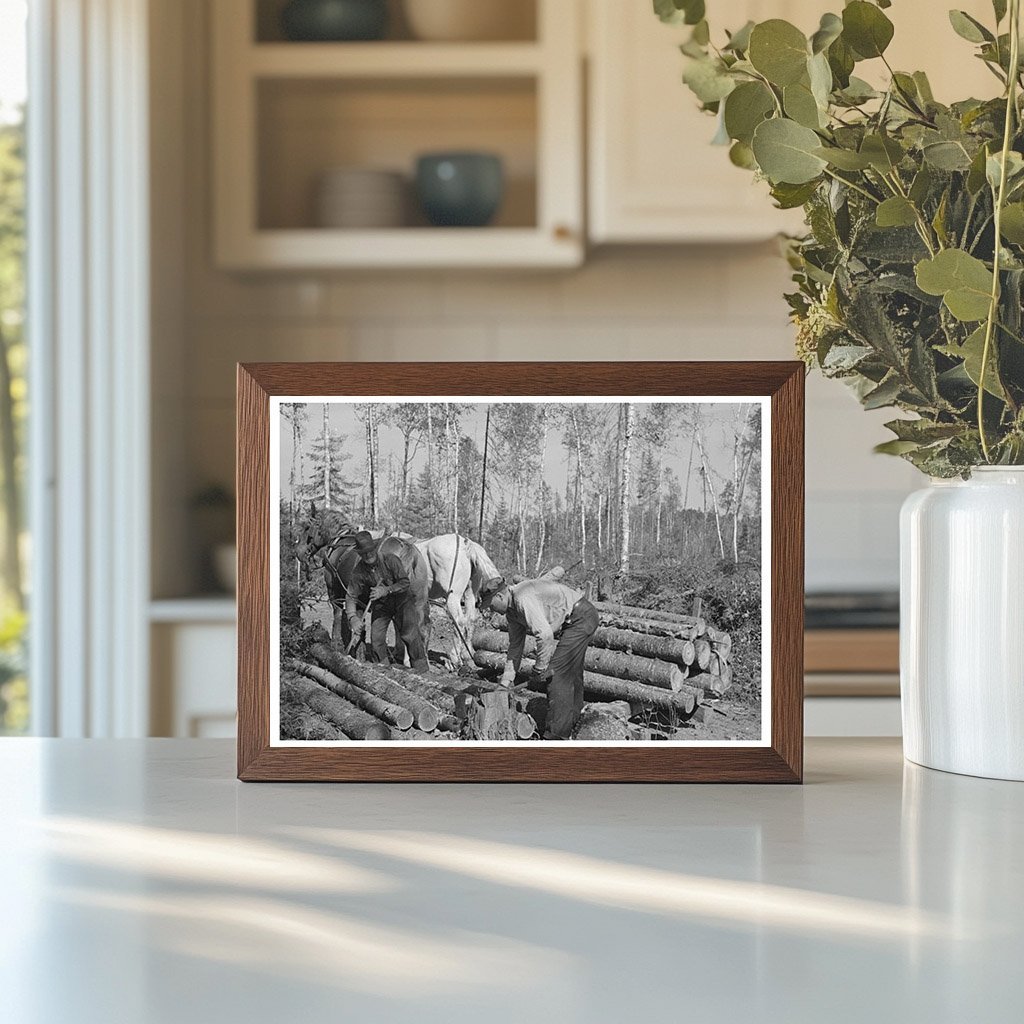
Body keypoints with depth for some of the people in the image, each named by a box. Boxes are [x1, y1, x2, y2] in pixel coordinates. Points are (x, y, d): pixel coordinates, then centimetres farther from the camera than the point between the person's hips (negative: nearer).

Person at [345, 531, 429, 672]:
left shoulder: (390, 559, -21)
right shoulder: (359, 572, -15)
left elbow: (405, 582, -18)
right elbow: (351, 597, -14)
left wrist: (386, 590, -32)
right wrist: (353, 618, -30)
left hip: (401, 599, -3)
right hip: (380, 605, 3)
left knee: (410, 634, -12)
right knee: (376, 638, -6)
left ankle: (422, 670, -3)